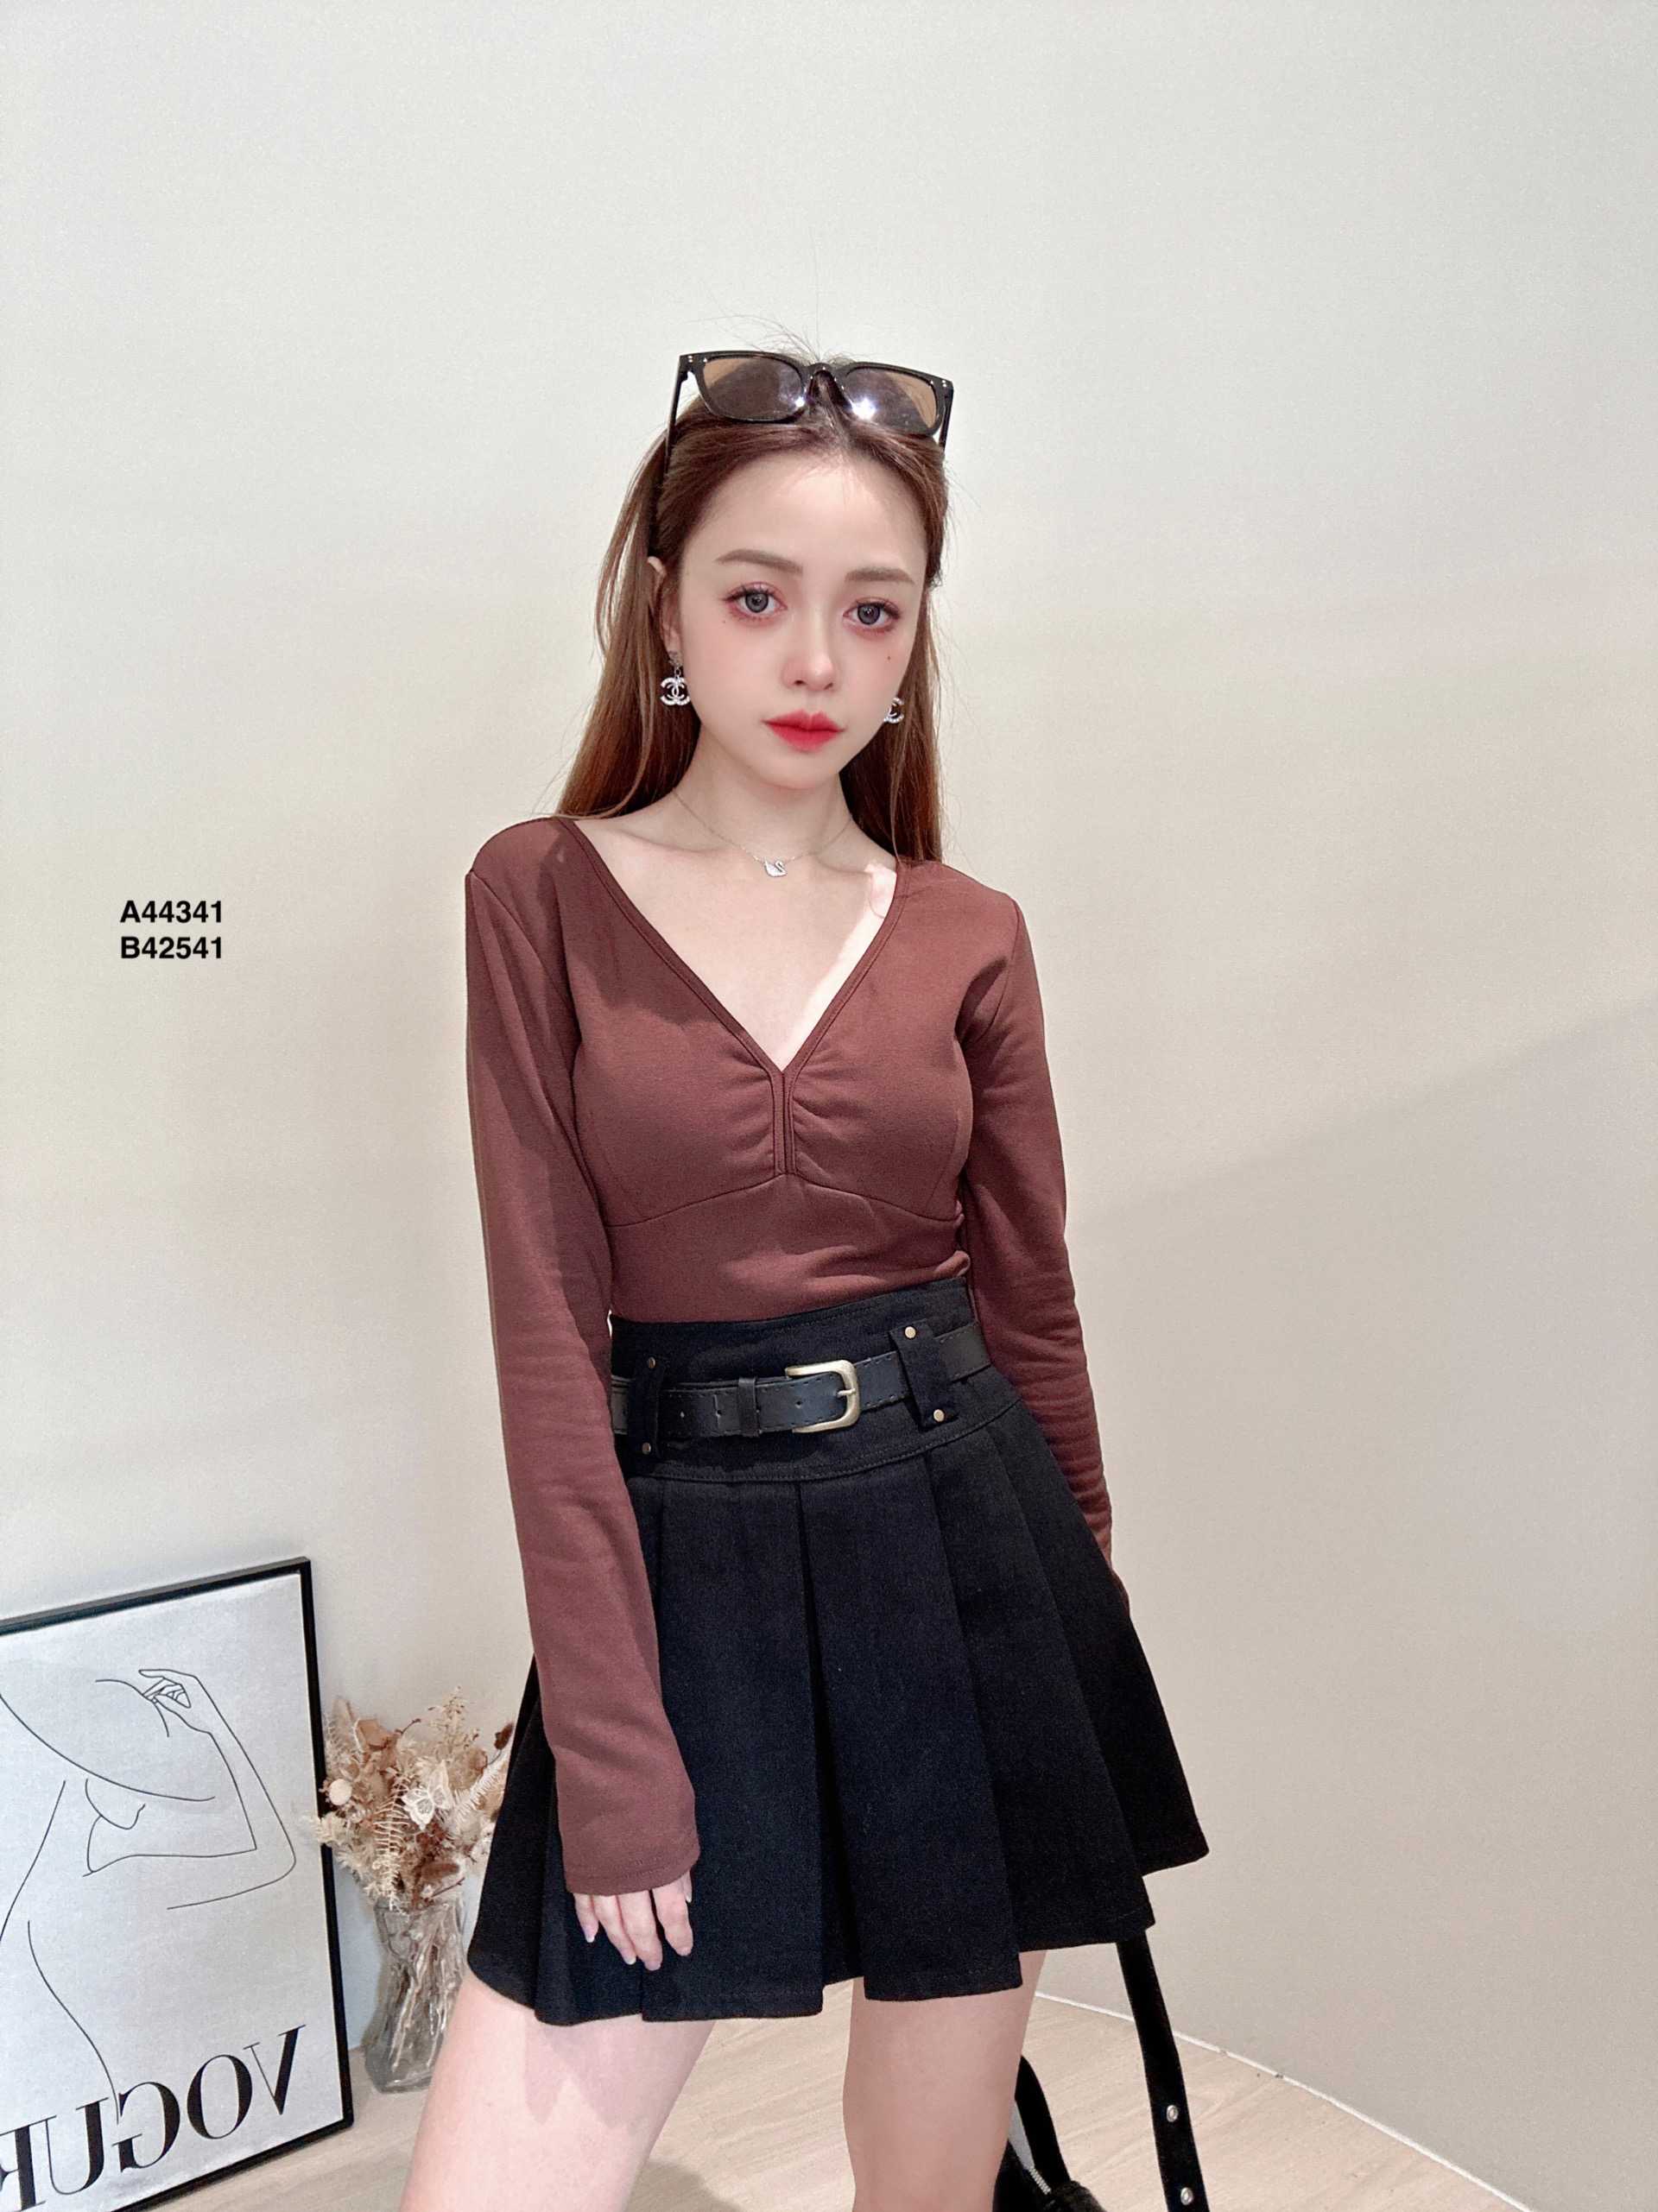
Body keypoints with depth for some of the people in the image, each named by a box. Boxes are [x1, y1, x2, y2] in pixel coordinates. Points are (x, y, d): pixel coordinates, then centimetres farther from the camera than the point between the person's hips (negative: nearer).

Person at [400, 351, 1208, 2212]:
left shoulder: (968, 939, 3)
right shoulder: (540, 896, -2)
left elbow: (1028, 1304, 10)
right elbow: (548, 1332, -8)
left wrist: (1076, 1619, 17)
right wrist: (612, 1751, -10)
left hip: (966, 1545, 2)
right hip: (678, 1564, -1)